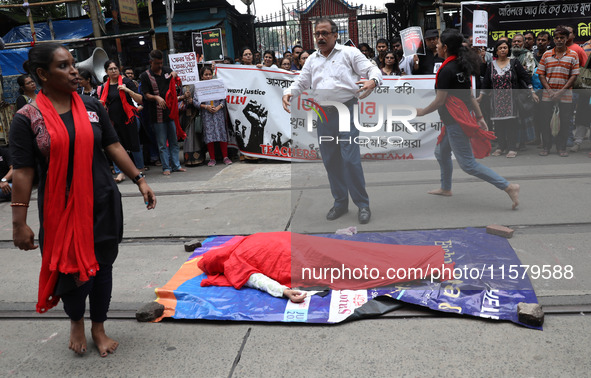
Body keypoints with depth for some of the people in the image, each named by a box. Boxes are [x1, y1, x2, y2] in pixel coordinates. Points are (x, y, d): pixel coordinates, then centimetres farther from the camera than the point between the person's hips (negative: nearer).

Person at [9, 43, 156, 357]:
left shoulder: (91, 107, 4)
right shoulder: (27, 118, -6)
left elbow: (113, 147, 8)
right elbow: (22, 172, -7)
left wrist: (139, 179, 3)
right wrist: (19, 222, -9)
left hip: (102, 202, 3)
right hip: (60, 207, -3)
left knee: (102, 266, 11)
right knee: (70, 269, 5)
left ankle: (98, 328, 34)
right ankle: (75, 321, 38)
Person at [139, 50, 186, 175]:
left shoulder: (167, 70, 11)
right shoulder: (145, 76, -1)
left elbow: (176, 85, 23)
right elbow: (146, 95, -5)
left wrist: (175, 75, 2)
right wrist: (156, 97, -24)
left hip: (171, 111, 4)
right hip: (157, 114, -4)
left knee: (174, 141, 9)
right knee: (162, 143, 0)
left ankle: (176, 165, 17)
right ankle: (166, 167, 8)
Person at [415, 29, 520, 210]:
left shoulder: (446, 70, -19)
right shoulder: (461, 66, 9)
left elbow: (440, 101, -17)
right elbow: (470, 95, 12)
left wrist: (422, 112, -2)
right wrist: (480, 117, 16)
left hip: (455, 122, -10)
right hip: (462, 118, 10)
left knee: (468, 164, -6)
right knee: (441, 153, 24)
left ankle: (508, 187, -7)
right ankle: (446, 188, 40)